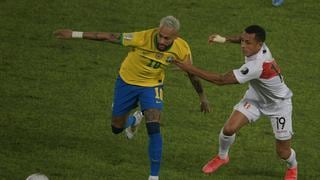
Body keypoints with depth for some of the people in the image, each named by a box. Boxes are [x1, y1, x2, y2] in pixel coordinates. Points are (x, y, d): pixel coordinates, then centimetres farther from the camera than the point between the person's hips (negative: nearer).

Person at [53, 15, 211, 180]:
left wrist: (202, 97, 8)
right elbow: (110, 37, -27)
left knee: (154, 128, -19)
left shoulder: (182, 49, -24)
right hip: (127, 81, 0)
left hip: (152, 86, 0)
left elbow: (192, 73, -4)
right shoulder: (143, 38, -35)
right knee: (117, 128, 13)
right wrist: (74, 34, -27)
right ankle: (134, 120, 51)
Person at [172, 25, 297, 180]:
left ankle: (292, 167, 39)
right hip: (256, 97, 7)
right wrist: (225, 39, -7)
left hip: (279, 104, -7)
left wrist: (190, 69, -43)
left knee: (282, 152, 2)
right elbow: (243, 39, 9)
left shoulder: (256, 66, -45)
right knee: (229, 128, -10)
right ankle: (222, 156, 21)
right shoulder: (256, 44, -22)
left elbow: (221, 80, -43)